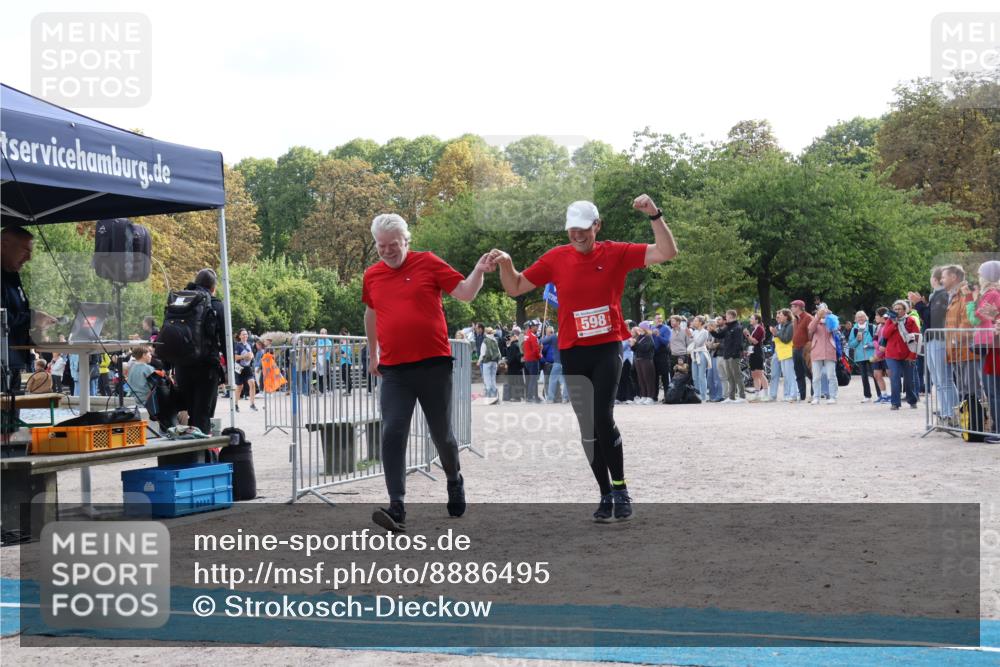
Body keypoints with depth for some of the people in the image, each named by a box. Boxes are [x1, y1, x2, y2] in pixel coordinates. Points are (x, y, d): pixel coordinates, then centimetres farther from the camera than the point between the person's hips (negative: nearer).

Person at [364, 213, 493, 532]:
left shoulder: (428, 263, -1)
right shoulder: (371, 275, 10)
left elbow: (465, 293, -3)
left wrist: (478, 272, -21)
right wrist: (373, 354, 30)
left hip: (433, 364, -2)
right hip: (393, 370, 2)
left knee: (441, 434, 9)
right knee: (392, 434, -12)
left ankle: (454, 481, 39)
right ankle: (397, 509, -16)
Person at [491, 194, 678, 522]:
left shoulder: (616, 253, -3)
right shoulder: (556, 258, 2)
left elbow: (667, 252, -8)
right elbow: (515, 288, 10)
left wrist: (654, 215, -21)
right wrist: (505, 264, -10)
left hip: (607, 349, -3)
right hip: (572, 353, 3)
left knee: (603, 420, -17)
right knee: (588, 430, 7)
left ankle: (620, 488, 0)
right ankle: (606, 496, 18)